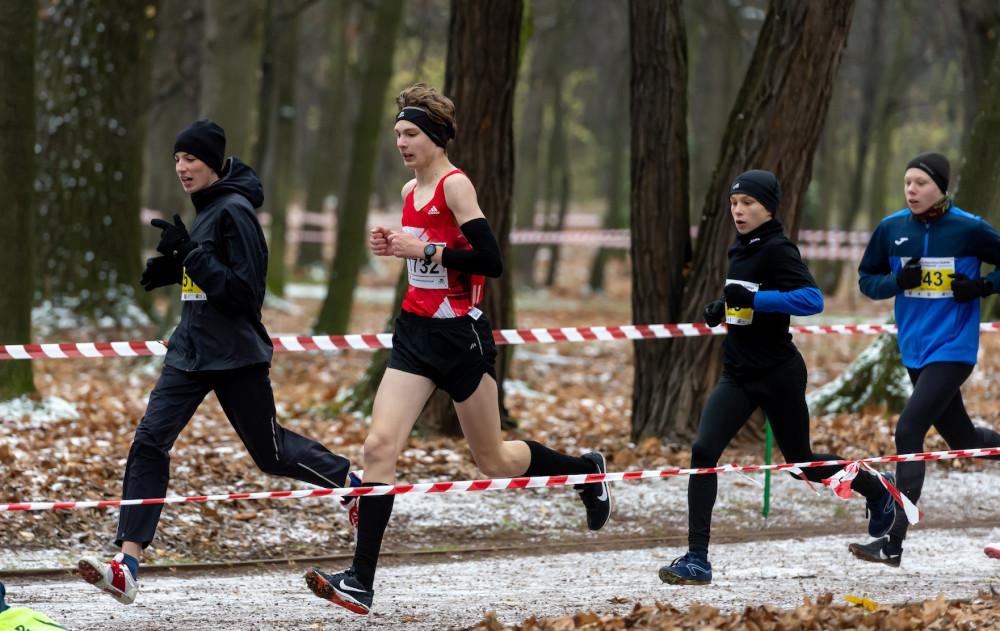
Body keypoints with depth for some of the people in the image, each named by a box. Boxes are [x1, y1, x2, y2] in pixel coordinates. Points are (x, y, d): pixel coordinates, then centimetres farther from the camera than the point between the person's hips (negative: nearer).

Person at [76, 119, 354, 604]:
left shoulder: (235, 211, -16)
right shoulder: (206, 208, 12)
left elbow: (245, 290, -21)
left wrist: (189, 255, -25)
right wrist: (176, 269, 8)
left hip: (236, 354, -8)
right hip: (190, 351, 8)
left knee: (270, 452, 8)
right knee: (149, 441, -8)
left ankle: (353, 479, 37)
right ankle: (126, 567, -14)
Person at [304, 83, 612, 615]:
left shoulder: (455, 185, -13)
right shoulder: (412, 191, 11)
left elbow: (490, 261, -20)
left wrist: (425, 250, -21)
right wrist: (397, 248, 7)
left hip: (460, 336, -7)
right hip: (416, 333, 7)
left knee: (494, 461, 7)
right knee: (379, 446, -10)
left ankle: (586, 470, 36)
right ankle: (360, 583, -14)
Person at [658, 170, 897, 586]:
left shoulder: (777, 250, -15)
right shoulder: (739, 251, 11)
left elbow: (812, 300, -28)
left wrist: (753, 299, -31)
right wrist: (723, 308, 10)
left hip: (778, 375, -7)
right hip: (738, 375, 7)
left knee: (802, 463, 9)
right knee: (703, 451, -12)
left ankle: (876, 490, 39)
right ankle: (697, 559, -14)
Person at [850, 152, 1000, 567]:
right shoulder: (891, 229, 2)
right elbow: (867, 279, 10)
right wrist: (898, 280, -9)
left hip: (953, 349, -6)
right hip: (914, 350, 6)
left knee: (908, 432, -17)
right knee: (961, 439, 15)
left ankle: (893, 543, -17)